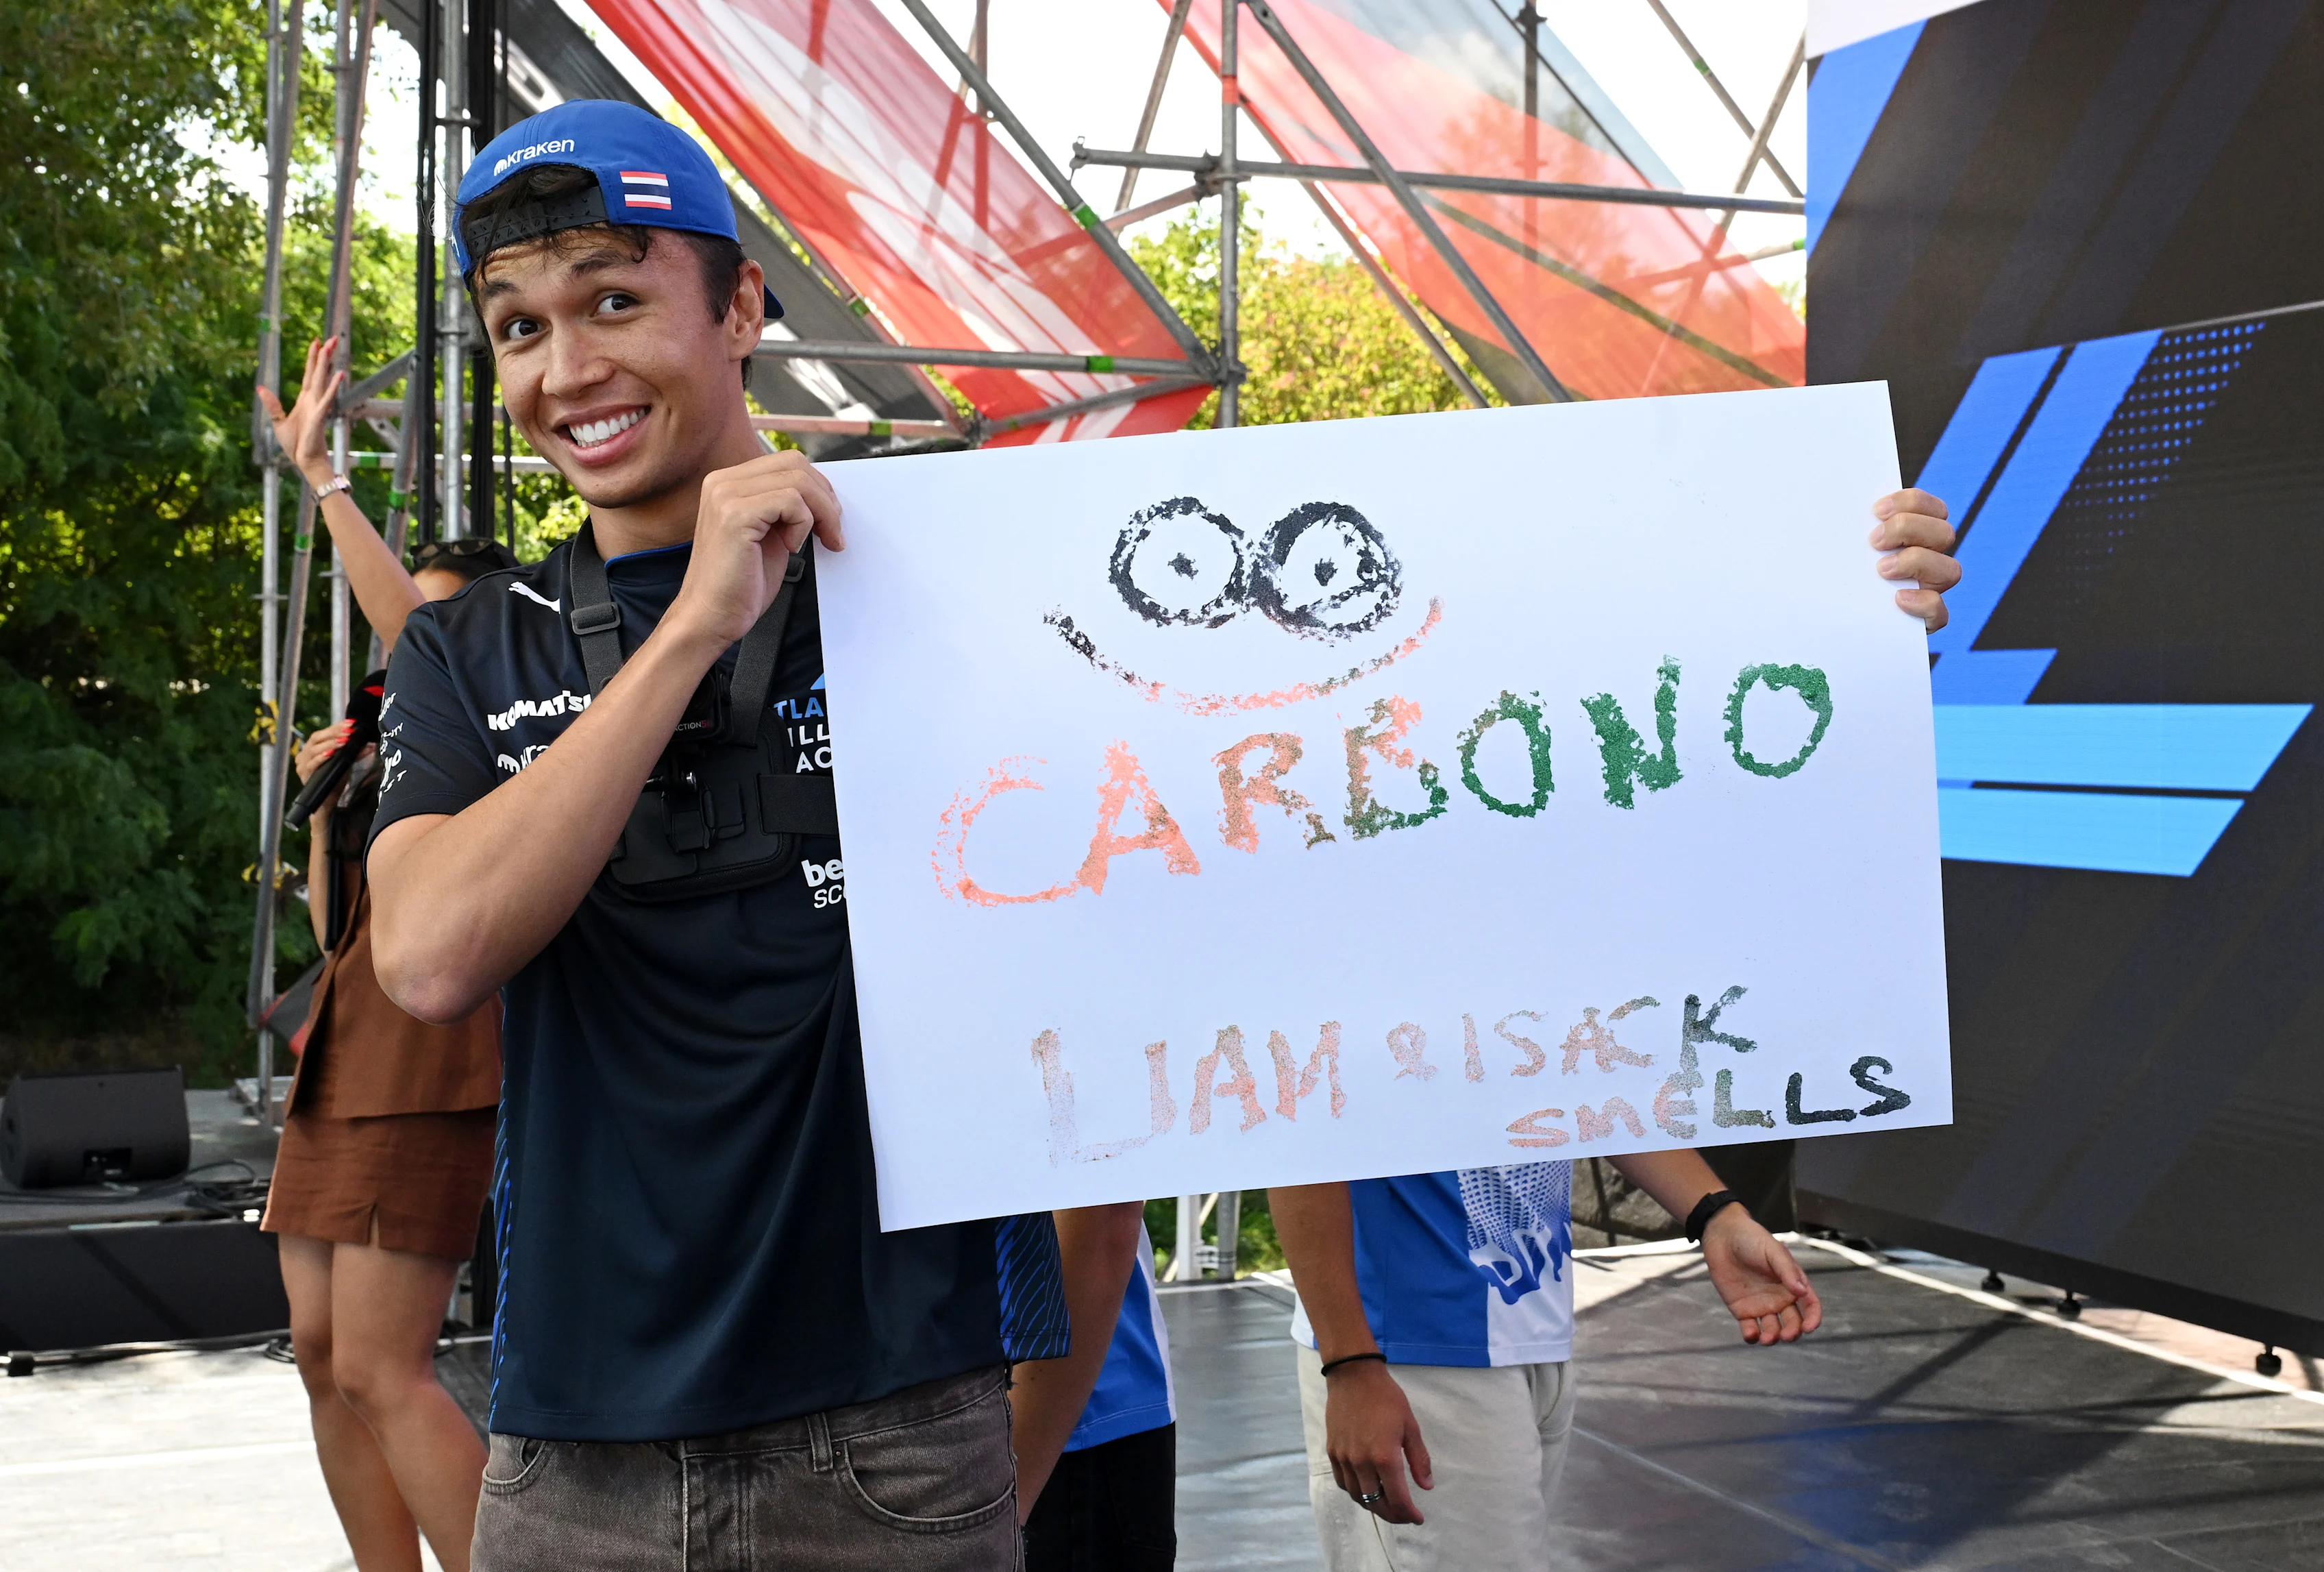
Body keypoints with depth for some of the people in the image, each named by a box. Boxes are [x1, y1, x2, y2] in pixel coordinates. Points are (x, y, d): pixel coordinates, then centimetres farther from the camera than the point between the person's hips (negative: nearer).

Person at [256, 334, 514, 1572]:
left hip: (424, 1063, -10)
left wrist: (320, 475, -20)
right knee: (324, 1355, 9)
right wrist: (323, 801, 11)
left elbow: (403, 624, -25)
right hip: (343, 1053, 10)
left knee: (379, 1368, -14)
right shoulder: (392, 747, 20)